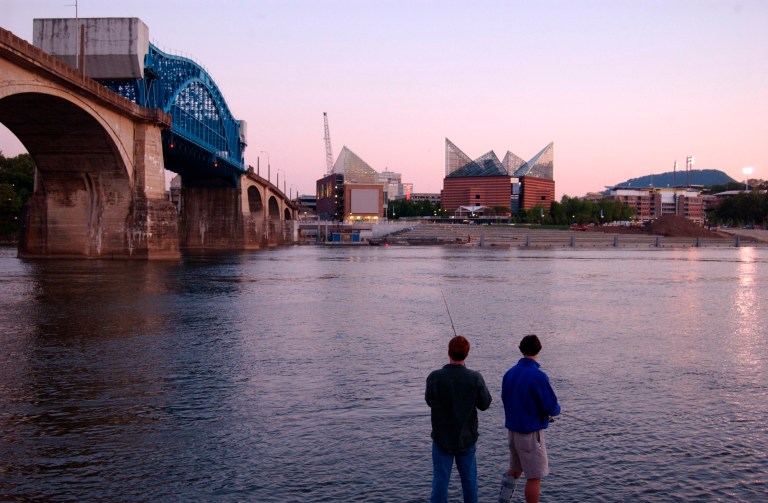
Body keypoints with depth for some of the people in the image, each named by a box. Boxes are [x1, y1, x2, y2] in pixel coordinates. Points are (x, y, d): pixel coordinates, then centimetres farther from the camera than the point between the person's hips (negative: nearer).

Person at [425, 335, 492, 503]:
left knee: (440, 481, 7)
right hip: (467, 438, 1)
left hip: (442, 439, -1)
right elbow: (484, 404, -3)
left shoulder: (435, 377, -17)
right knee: (469, 480, 17)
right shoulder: (475, 378, -16)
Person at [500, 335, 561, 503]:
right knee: (534, 476, 4)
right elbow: (552, 407, -17)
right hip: (531, 432, -7)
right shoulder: (538, 376, -20)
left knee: (515, 469, 21)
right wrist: (556, 409, 5)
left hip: (512, 429, 7)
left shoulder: (509, 373, 0)